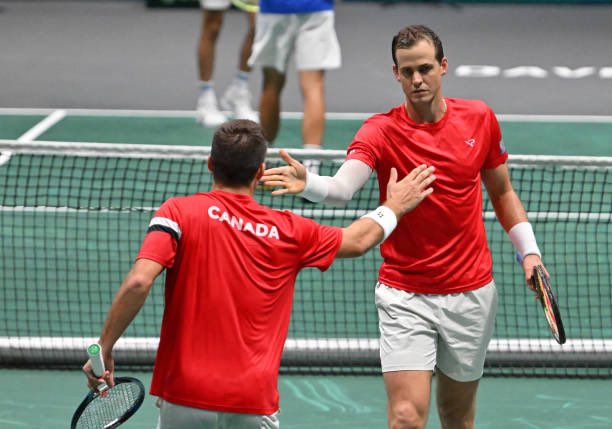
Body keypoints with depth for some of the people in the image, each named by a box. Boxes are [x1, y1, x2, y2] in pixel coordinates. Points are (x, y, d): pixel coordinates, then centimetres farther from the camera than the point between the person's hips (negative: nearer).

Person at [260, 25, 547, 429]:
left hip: (472, 293, 3)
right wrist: (309, 183, -52)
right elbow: (343, 187, -30)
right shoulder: (381, 131, -11)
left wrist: (529, 250, 3)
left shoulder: (480, 118, 0)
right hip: (405, 296, -3)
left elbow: (502, 191, 14)